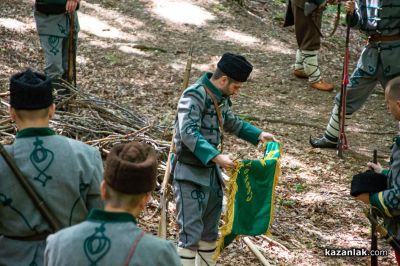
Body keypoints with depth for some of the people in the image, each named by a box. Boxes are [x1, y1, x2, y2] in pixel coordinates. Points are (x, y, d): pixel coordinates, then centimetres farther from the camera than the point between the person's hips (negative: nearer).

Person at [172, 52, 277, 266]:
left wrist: (258, 134, 17)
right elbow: (188, 134, -30)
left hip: (211, 172, 9)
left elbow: (232, 123, 28)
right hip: (190, 174, -9)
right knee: (190, 233, -10)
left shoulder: (221, 97, 9)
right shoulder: (194, 96, -18)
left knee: (210, 230, 17)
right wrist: (216, 156, -37)